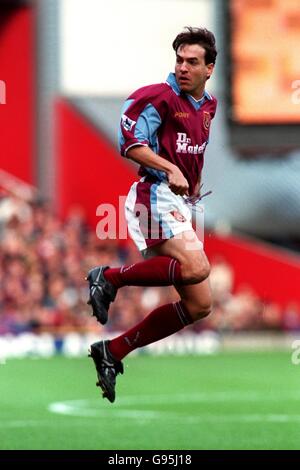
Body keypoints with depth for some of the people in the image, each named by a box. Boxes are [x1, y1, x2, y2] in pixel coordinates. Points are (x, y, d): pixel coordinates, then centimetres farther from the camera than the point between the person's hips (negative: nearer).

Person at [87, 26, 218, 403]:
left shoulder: (208, 105, 18)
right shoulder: (160, 97, -7)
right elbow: (130, 143, -14)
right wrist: (169, 169, -24)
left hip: (180, 204, 9)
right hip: (156, 196, -9)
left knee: (198, 306, 5)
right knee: (196, 267, -33)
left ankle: (113, 351, 9)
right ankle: (110, 277, -18)